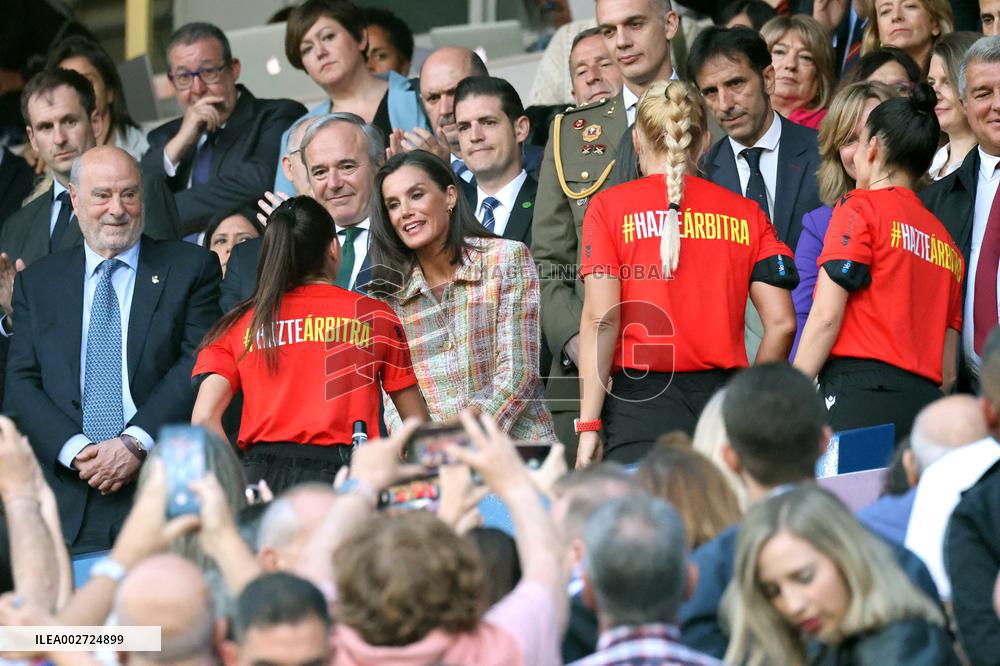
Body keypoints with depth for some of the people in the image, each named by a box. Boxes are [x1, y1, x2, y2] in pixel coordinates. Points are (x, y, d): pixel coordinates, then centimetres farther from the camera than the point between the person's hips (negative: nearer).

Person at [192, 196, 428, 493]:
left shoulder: (239, 324, 12)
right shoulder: (375, 316, 11)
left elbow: (204, 418, 2)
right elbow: (417, 423, 14)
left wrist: (239, 480, 7)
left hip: (262, 478, 1)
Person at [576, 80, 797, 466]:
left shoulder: (609, 207, 4)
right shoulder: (746, 214, 10)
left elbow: (601, 318, -5)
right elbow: (781, 323, 4)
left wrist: (589, 426, -5)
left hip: (641, 403, -2)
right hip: (722, 402, 2)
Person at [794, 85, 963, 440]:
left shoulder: (861, 208, 2)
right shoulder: (946, 241, 22)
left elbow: (825, 316, -7)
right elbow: (948, 371, 18)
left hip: (863, 395, -7)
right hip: (925, 401, 7)